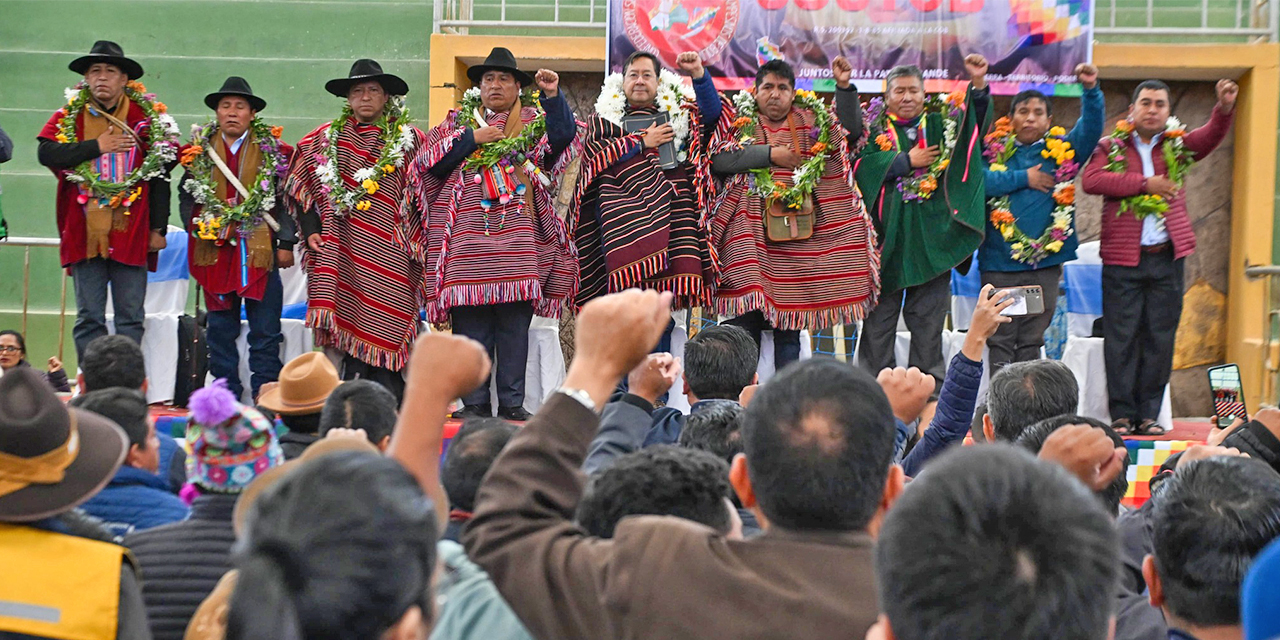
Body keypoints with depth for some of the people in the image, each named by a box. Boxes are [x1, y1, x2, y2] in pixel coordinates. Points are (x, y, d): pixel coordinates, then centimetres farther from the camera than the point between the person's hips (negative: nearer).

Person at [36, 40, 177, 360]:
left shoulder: (148, 117, 5)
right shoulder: (69, 115, 8)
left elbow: (160, 176, 5)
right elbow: (46, 153, -8)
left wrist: (158, 228, 1)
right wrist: (96, 147, -11)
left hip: (132, 233, -1)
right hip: (84, 233, 1)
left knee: (131, 318, 1)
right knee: (88, 318, 3)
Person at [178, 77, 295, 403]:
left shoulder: (272, 149, 2)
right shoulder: (200, 148, 8)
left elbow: (285, 200, 2)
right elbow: (186, 194, 16)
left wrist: (286, 243, -3)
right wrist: (196, 227, 4)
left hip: (260, 249, -2)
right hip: (214, 250, 2)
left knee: (265, 330, 0)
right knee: (220, 329, 8)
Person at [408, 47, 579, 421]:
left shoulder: (534, 122, 13)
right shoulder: (458, 123, 18)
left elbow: (564, 135, -7)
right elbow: (432, 163, 5)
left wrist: (553, 96, -19)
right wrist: (472, 138, -3)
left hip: (516, 241, -1)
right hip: (468, 242, 1)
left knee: (514, 324, -3)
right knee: (470, 326, 0)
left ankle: (512, 403, 2)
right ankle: (475, 403, 5)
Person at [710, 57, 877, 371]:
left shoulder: (813, 122, 14)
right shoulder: (740, 123, 7)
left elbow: (850, 131, 2)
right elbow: (718, 159, -8)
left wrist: (844, 86, -8)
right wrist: (770, 154, -9)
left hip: (798, 236, 2)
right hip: (751, 236, -2)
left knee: (789, 325, 6)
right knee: (748, 315, -7)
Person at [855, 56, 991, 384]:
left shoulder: (939, 125, 13)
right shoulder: (873, 128, 7)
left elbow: (975, 121, -2)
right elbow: (861, 164, -9)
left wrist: (978, 83, -17)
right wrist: (907, 161, -9)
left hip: (931, 238, 2)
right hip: (887, 237, -2)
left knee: (929, 318, 3)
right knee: (879, 319, 0)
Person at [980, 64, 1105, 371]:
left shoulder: (1062, 151, 9)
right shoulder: (995, 149, 6)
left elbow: (1091, 128, -4)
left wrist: (1091, 90, -18)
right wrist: (1023, 178, -8)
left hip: (1045, 264, 1)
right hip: (999, 264, -1)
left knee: (1031, 340, 6)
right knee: (1000, 339, 2)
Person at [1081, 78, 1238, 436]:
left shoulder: (1177, 146, 11)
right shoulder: (1111, 147, 6)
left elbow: (1211, 137, -7)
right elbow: (1090, 180, -11)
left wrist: (1225, 108, -27)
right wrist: (1144, 183, -15)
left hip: (1167, 258, 2)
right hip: (1123, 258, -2)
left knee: (1160, 337, 4)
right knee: (1121, 338, -1)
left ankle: (1148, 415, 11)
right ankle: (1122, 415, 5)